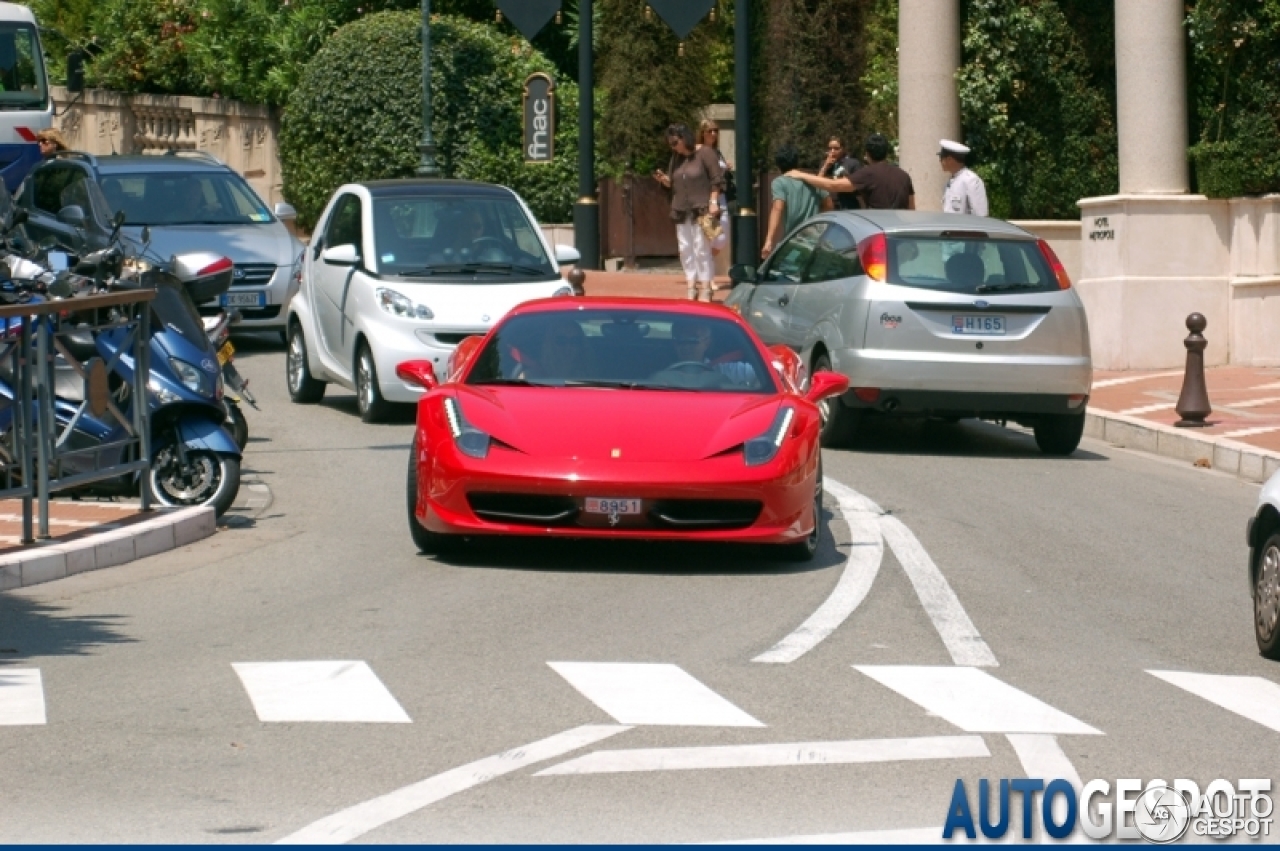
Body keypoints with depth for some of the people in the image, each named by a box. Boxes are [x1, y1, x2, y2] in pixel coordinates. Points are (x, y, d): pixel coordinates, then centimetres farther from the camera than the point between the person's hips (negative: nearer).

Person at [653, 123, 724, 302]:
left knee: (702, 249, -9)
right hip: (682, 211, 7)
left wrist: (713, 202, -17)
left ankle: (705, 290, -6)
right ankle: (691, 289, 10)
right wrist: (663, 179, -2)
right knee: (685, 250, 5)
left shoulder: (705, 153, -7)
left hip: (702, 210, -7)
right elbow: (672, 183, 19)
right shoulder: (676, 158, 13)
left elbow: (716, 179, -9)